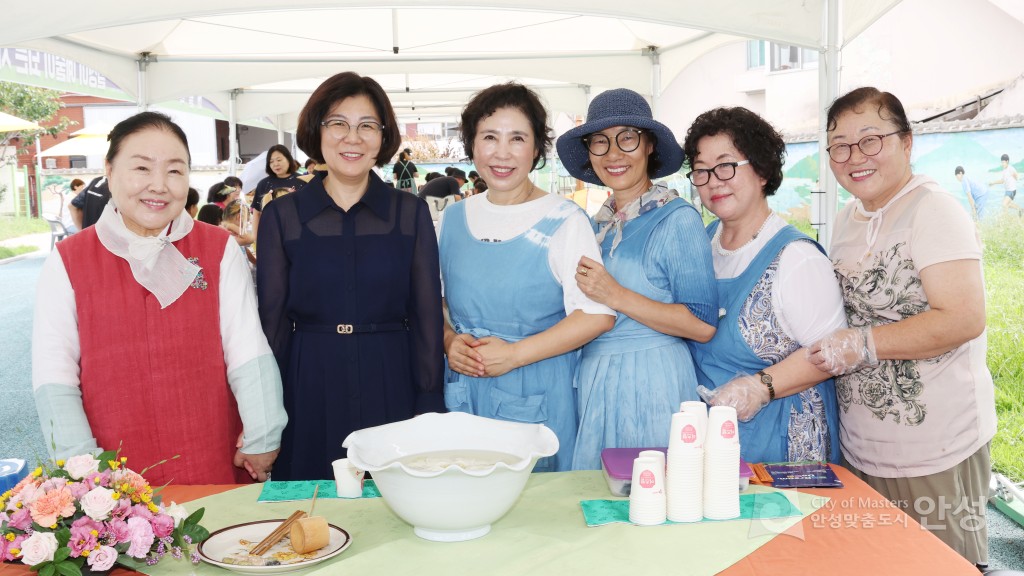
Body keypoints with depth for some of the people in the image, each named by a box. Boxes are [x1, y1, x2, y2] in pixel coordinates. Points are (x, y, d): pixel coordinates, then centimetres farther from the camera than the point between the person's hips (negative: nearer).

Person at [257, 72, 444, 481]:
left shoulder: (412, 214, 3)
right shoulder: (281, 216, 3)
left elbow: (427, 318, 2)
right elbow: (271, 321, 3)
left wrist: (430, 411, -2)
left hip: (391, 390, 0)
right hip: (308, 392, 0)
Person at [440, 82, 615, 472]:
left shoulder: (565, 221, -7)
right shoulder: (453, 218, 8)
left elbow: (597, 315, -13)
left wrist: (515, 354, -18)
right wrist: (449, 342, -5)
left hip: (538, 398, -4)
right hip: (464, 392, 4)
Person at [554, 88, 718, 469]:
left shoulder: (677, 219, -10)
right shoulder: (598, 224, 11)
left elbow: (704, 325, -16)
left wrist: (616, 296, -19)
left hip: (652, 384, -6)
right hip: (592, 383, 7)